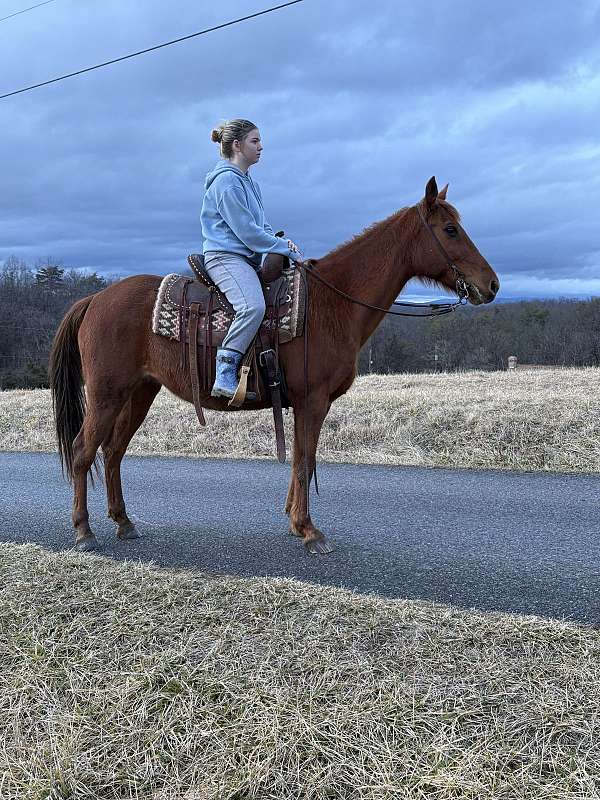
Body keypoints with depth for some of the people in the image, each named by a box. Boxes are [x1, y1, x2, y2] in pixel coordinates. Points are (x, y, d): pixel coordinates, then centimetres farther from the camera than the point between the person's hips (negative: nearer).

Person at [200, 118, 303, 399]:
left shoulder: (249, 183, 21)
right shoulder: (227, 181, -10)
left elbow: (262, 227, 22)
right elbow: (247, 232, -16)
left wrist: (282, 242, 1)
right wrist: (287, 249, -11)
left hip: (249, 259, 10)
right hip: (226, 257, -10)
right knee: (253, 305, -35)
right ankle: (225, 377, -32)